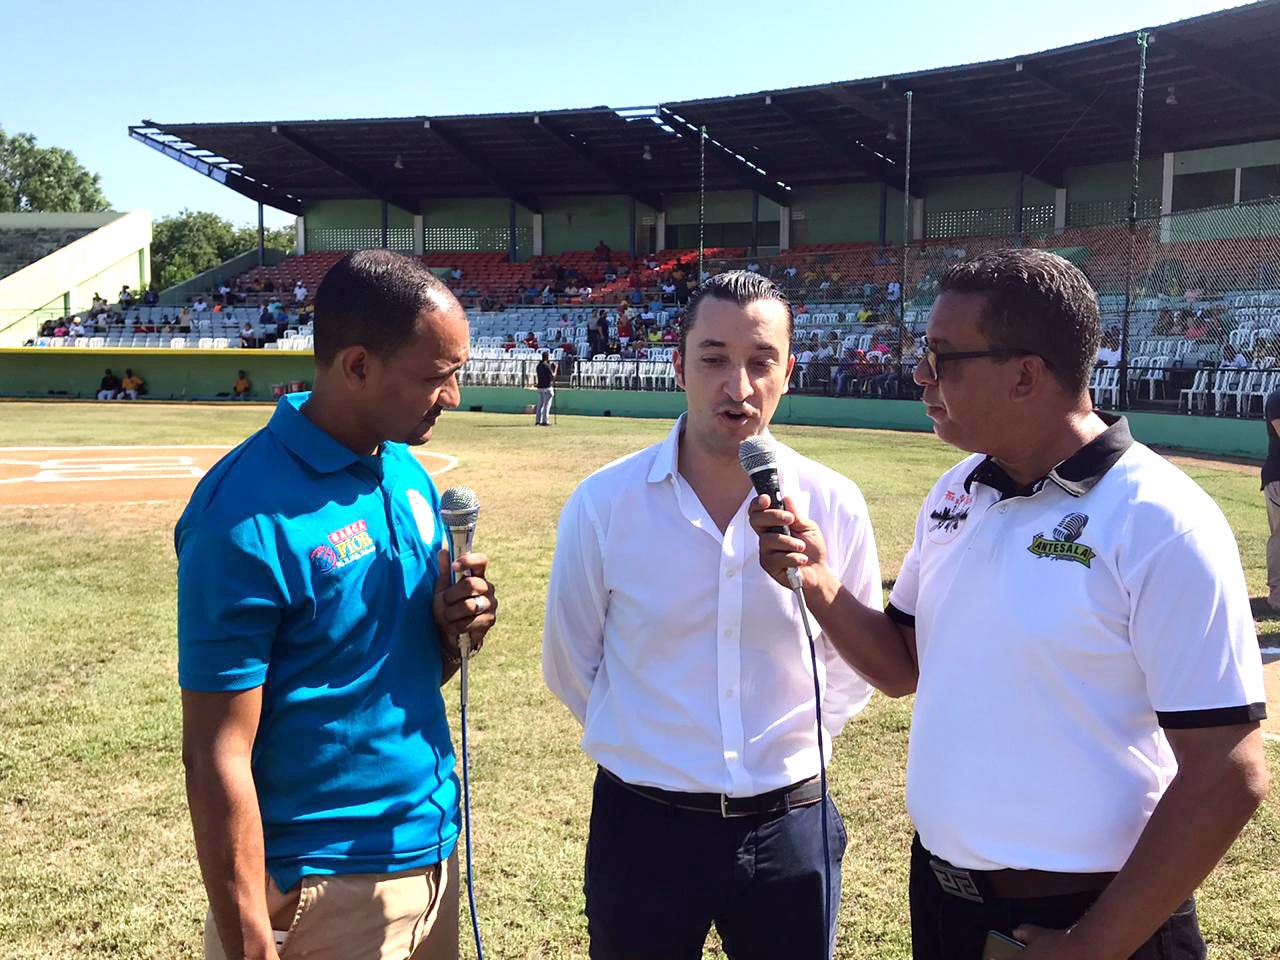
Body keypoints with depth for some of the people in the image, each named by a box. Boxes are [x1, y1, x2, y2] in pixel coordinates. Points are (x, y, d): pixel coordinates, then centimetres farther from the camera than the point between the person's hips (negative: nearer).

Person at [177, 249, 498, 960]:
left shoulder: (408, 473, 3)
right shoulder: (247, 516, -20)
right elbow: (216, 757, -19)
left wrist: (455, 627, -8)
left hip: (435, 846, 7)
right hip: (324, 885, -7)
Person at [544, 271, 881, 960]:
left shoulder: (835, 505, -6)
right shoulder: (603, 504, -9)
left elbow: (855, 668, 8)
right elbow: (570, 665, 4)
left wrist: (787, 743, 3)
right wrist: (646, 748, 7)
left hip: (791, 826, 1)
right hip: (643, 826, -1)